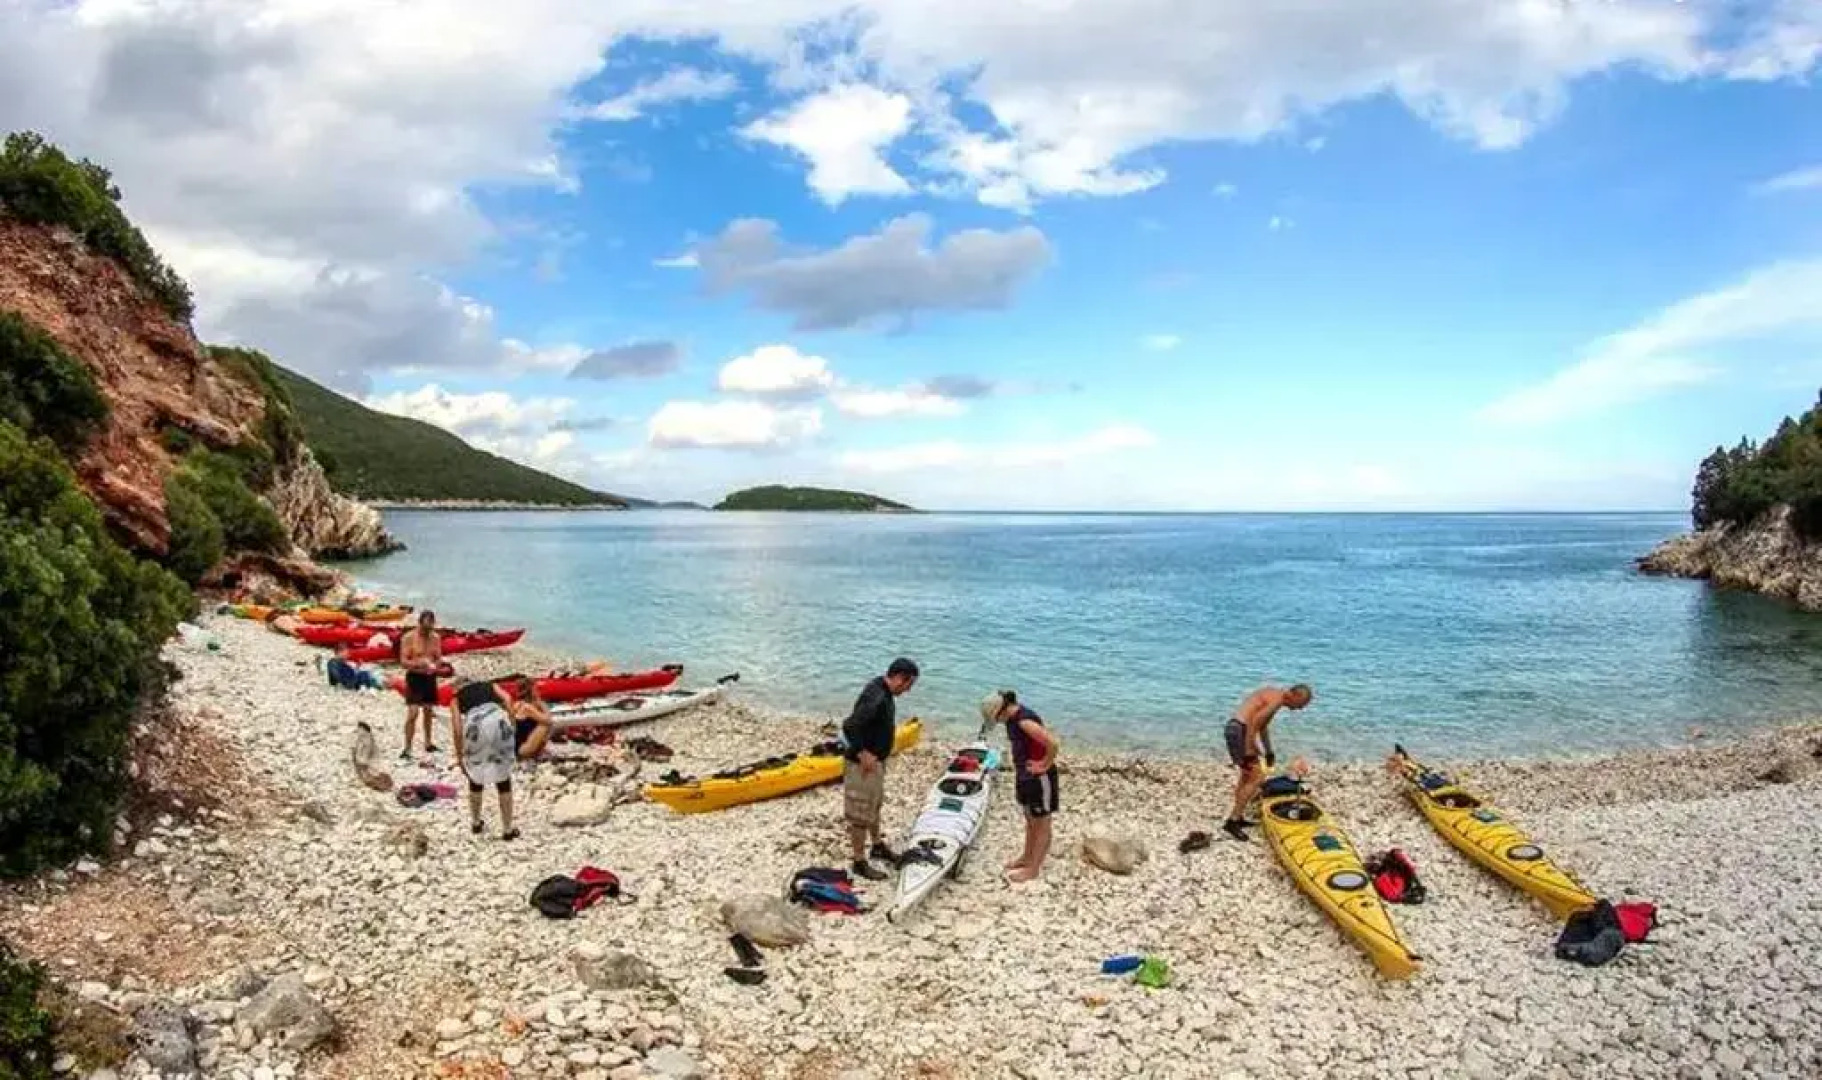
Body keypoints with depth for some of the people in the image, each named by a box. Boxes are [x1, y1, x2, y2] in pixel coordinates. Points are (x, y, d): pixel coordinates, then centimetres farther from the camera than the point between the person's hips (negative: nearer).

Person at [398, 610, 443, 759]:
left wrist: (434, 666, -13)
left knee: (428, 711, 16)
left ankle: (428, 743, 29)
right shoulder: (408, 637, -10)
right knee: (413, 713, -13)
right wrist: (419, 663, -29)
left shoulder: (435, 638, 4)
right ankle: (407, 749, -8)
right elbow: (403, 661, -13)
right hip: (414, 678, -5)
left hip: (430, 677, 5)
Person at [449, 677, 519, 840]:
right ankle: (507, 830, 17)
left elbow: (457, 729, 15)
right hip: (497, 719, 1)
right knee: (503, 779, 13)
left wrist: (459, 758, 21)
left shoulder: (456, 698, 29)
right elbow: (507, 701, 12)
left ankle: (475, 823, 38)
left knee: (475, 777, 24)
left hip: (475, 723, 0)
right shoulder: (489, 685, 33)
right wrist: (511, 727, 13)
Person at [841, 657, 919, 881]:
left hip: (876, 762, 10)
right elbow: (849, 726, -36)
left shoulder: (883, 692, 4)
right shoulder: (876, 698, -28)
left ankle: (877, 846, 44)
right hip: (863, 765, -10)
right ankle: (859, 862, 14)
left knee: (875, 805, 26)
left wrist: (877, 755, 16)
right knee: (860, 814, 3)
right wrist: (863, 754, -27)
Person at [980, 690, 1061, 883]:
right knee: (1030, 820, 23)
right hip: (1025, 776, 9)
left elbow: (1053, 743, -33)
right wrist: (1018, 770, 13)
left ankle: (1033, 868, 16)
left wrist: (1044, 766, -20)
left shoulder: (1025, 721, -27)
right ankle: (1027, 857, 38)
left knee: (1041, 824, 6)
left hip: (1039, 778, -9)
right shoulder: (1013, 718, 1)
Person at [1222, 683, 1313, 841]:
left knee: (1247, 776, 23)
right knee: (1257, 778, -10)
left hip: (1235, 728, 11)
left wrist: (1269, 751, 31)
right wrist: (1248, 751, -23)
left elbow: (1263, 725, 27)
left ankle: (1237, 818, 32)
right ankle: (1232, 821, -9)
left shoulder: (1273, 693, 17)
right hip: (1240, 731, -11)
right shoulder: (1277, 699, -14)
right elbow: (1254, 722, -24)